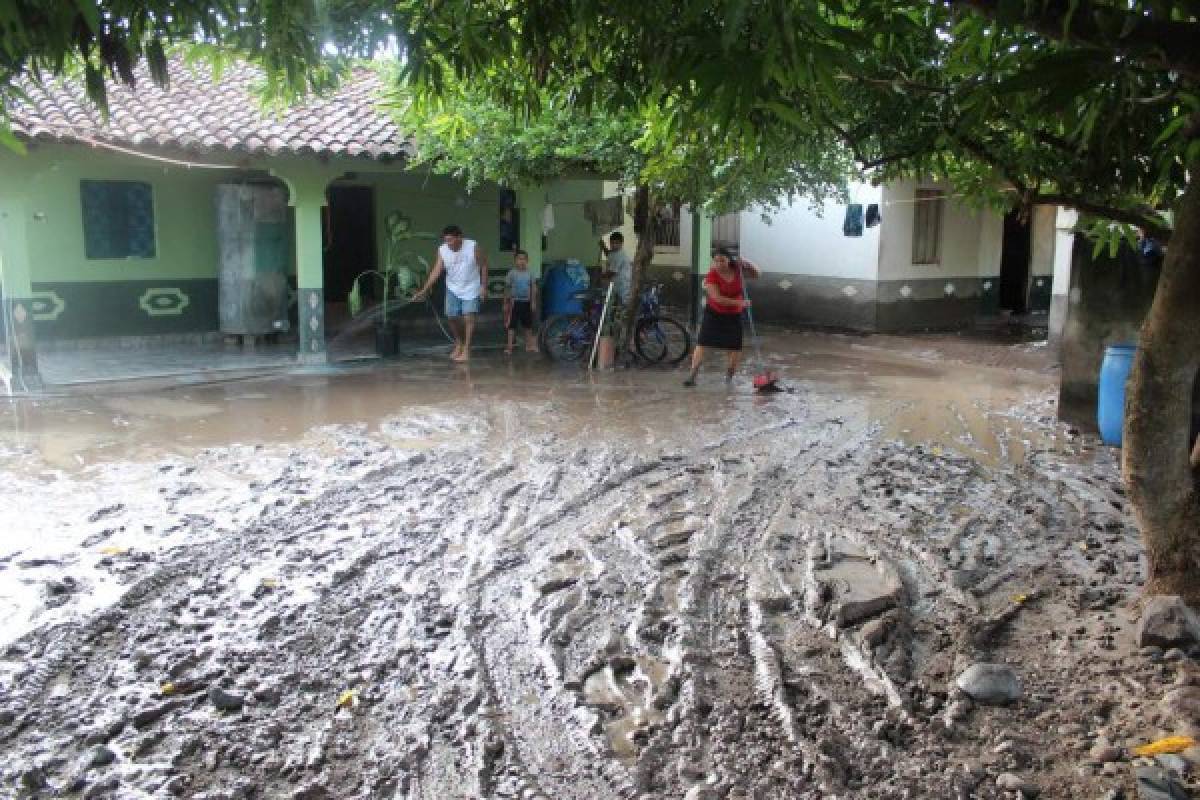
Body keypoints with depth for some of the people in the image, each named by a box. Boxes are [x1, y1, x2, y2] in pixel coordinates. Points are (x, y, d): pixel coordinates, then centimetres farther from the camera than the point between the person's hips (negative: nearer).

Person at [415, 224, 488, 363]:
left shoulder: (473, 247, -19)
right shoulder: (442, 250, -11)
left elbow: (483, 266, -9)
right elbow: (436, 271, -11)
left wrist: (484, 286, -11)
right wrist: (424, 290, -18)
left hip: (471, 289, -3)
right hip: (453, 289, 3)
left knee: (469, 318, -11)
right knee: (452, 317, 5)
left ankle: (466, 350, -4)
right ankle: (459, 343, 30)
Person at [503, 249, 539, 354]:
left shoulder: (529, 273, 2)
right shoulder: (512, 273, -5)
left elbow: (534, 288, 6)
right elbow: (507, 289, 0)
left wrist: (533, 302, 2)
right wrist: (506, 303, 0)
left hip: (526, 302, 3)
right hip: (515, 302, -3)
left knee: (528, 324, 12)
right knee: (512, 325, -3)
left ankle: (529, 345, 25)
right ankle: (509, 346, -1)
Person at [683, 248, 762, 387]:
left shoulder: (737, 270, -8)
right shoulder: (712, 275, -19)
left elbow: (758, 273, 3)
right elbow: (718, 298, -26)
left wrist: (747, 263, -16)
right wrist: (739, 303, -30)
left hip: (733, 316, 3)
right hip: (714, 313, -3)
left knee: (736, 350, 1)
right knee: (702, 344, -12)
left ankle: (729, 376, 22)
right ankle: (693, 376, -10)